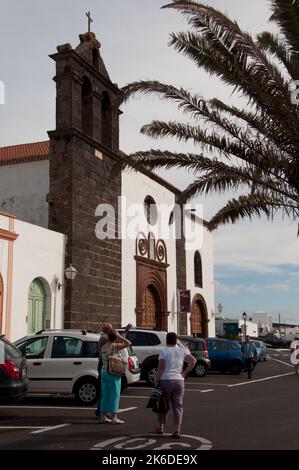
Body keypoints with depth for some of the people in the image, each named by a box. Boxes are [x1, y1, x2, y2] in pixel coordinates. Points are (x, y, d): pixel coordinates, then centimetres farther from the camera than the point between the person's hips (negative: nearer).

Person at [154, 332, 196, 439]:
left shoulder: (164, 351, -5)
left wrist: (156, 380, -6)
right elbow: (193, 361, -4)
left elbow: (161, 367, -12)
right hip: (179, 381, 3)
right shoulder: (183, 351, 8)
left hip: (165, 380, -3)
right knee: (178, 405, 5)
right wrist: (185, 373, 0)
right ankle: (177, 430, -2)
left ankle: (160, 427, 23)